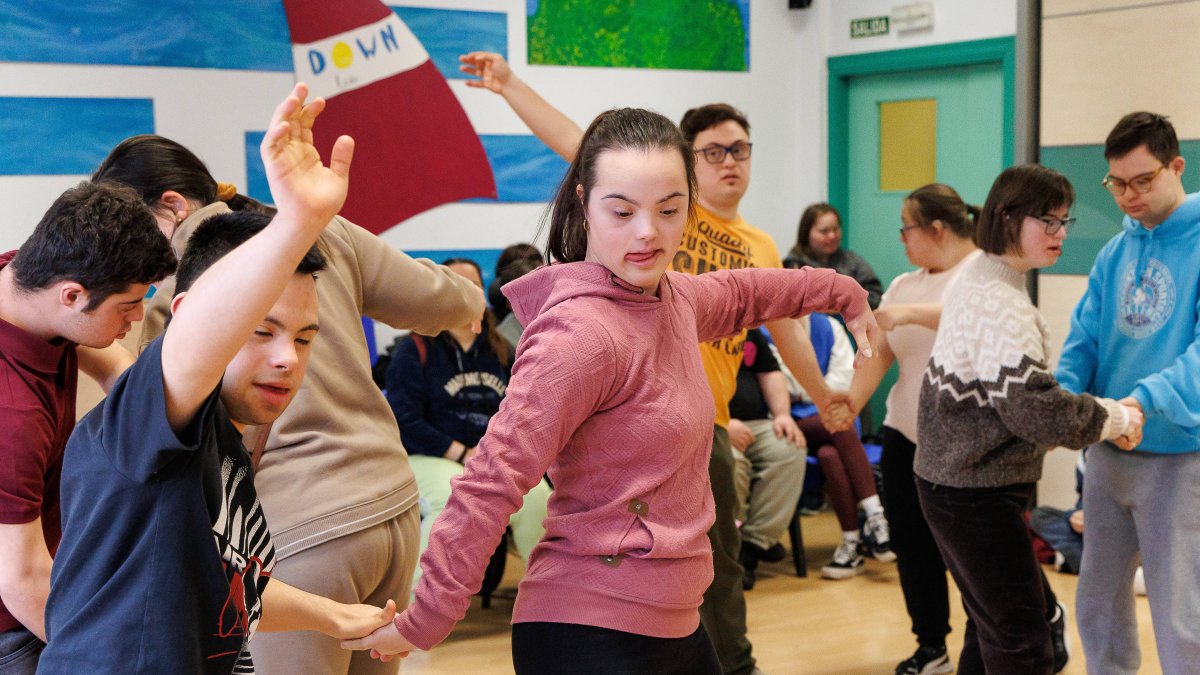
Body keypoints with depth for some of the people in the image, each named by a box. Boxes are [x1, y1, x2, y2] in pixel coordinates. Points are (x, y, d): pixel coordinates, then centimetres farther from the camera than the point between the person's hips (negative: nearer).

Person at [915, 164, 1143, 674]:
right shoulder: (1002, 304, -21)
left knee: (991, 630, 19)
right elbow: (1032, 408, -27)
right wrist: (1113, 418, -13)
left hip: (951, 477, 10)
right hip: (978, 494, -10)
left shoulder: (975, 277, 10)